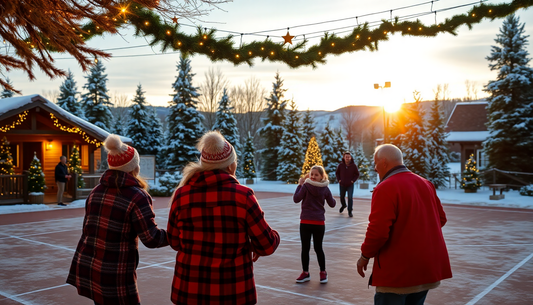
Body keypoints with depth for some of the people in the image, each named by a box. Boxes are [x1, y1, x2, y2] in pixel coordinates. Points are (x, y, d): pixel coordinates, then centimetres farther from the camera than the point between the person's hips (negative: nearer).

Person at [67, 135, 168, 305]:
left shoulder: (96, 191, 5)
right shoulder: (137, 197, -16)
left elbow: (89, 229, 12)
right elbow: (151, 239, -15)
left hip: (86, 266, 7)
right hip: (113, 275, -7)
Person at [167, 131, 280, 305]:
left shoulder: (182, 195, -6)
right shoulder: (242, 196, -14)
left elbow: (175, 241, 6)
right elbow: (267, 245, -8)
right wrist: (267, 239, 14)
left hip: (190, 291, 3)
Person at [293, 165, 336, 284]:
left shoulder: (305, 186, -12)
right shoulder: (325, 189, -1)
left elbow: (296, 199, -9)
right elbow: (332, 204, 8)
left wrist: (300, 185, -1)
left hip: (305, 222, -3)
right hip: (319, 222, 4)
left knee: (305, 248, 6)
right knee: (318, 248, 12)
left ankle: (305, 273, 15)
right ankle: (323, 273, 20)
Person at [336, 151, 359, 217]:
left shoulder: (353, 166, -9)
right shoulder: (341, 165, -7)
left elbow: (357, 174, 3)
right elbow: (337, 173, 9)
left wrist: (353, 180, -7)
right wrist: (339, 180, -2)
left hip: (350, 185, -2)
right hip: (342, 184, 2)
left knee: (350, 198, -11)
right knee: (342, 197, 17)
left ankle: (350, 211, -1)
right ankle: (343, 205, 48)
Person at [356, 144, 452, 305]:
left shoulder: (385, 188, -17)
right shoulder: (426, 184, 9)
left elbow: (378, 231, -23)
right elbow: (441, 219, 16)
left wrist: (365, 256, -8)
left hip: (397, 273, -8)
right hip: (428, 269, 8)